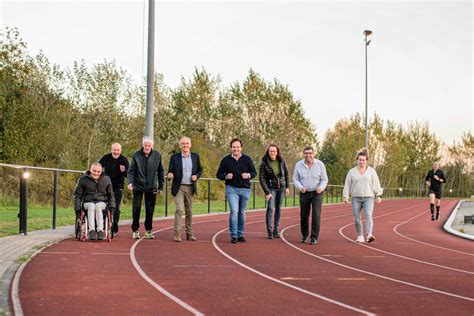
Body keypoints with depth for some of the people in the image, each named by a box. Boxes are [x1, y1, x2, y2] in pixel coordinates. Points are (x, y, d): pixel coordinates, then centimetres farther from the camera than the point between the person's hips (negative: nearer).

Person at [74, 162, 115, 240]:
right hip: (88, 202, 0)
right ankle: (91, 230, -45)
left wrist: (112, 206, 3)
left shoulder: (106, 179, 9)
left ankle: (100, 230, -44)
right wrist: (77, 208, -4)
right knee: (91, 206, -37)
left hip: (101, 202, 0)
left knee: (98, 206, -36)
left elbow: (111, 195, 18)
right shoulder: (83, 179, 4)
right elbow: (77, 195, 6)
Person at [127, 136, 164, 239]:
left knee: (150, 210, 6)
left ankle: (148, 231, 17)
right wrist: (130, 182, -19)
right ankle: (135, 230, 11)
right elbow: (131, 171, -3)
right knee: (136, 208, 0)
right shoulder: (136, 155, -5)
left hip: (151, 187, 1)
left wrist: (161, 186, 7)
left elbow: (161, 172, 8)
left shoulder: (157, 155, 0)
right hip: (138, 186, -1)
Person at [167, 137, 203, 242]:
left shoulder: (195, 156, 7)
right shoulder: (174, 157, 0)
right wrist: (170, 175, -21)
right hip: (178, 188, -3)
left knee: (189, 211, 10)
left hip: (190, 188, 3)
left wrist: (196, 176, -6)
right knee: (179, 210, -13)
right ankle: (177, 234, -12)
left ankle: (189, 233, 18)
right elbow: (170, 171, 1)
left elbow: (200, 169, 14)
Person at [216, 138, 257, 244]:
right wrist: (226, 176, -14)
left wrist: (248, 175, -15)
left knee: (242, 213, 9)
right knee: (234, 211, -15)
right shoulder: (226, 160, 2)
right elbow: (219, 174, 7)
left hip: (245, 189, 2)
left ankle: (240, 235, 21)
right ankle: (233, 235, -10)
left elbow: (254, 172, 7)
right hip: (231, 188, -2)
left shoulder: (247, 159, 4)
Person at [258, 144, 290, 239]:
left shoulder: (281, 161, -5)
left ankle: (276, 230, 13)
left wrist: (287, 187, 5)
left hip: (281, 187, 3)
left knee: (278, 208, 5)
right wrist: (267, 192, -20)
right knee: (270, 208, -17)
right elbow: (261, 178, -16)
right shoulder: (264, 163, -16)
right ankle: (269, 231, -14)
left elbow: (286, 174, 8)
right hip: (271, 188, -3)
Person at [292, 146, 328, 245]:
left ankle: (314, 237, -4)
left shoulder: (320, 164, -4)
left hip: (317, 193, -2)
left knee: (316, 215, -10)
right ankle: (304, 235, 29)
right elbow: (295, 179, 4)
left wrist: (321, 187, -19)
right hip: (304, 193, 2)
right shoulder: (299, 165, -2)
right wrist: (300, 187, -15)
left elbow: (324, 179, 1)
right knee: (304, 215, 9)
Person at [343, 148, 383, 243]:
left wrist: (378, 196, -8)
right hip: (356, 198, 2)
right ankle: (360, 237, 16)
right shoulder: (352, 172, 6)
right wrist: (346, 196, -4)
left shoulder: (371, 171, 3)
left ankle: (369, 235, -32)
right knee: (357, 218, 2)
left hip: (368, 198, -2)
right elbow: (347, 185, 5)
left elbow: (376, 184, 0)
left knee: (368, 216, -19)